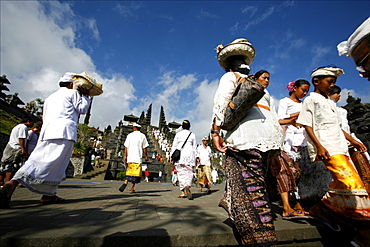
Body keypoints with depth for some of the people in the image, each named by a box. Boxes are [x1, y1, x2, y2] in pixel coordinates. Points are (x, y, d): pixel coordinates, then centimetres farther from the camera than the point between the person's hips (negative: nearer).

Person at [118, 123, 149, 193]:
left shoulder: (129, 135, 7)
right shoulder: (142, 136, 2)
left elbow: (126, 146, 4)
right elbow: (144, 148, 0)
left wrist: (125, 156, 7)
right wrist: (146, 156, 7)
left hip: (130, 156, 3)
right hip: (138, 157, -3)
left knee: (130, 171, 17)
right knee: (136, 172, 2)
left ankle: (125, 182, -4)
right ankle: (132, 188, 1)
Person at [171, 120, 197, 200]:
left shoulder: (178, 134, 7)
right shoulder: (192, 135, 9)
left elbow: (174, 146, 5)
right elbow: (194, 147, 9)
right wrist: (194, 158, 12)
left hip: (179, 155, 0)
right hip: (189, 155, 1)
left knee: (181, 173, 1)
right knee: (189, 172, 1)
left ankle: (183, 192, -5)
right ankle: (188, 186, -25)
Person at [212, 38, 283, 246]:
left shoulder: (230, 76, 13)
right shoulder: (261, 88, 29)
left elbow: (222, 100, -7)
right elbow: (275, 117, 23)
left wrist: (215, 131, -10)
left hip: (246, 135, -6)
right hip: (272, 135, 7)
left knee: (250, 187, -5)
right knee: (257, 184, 13)